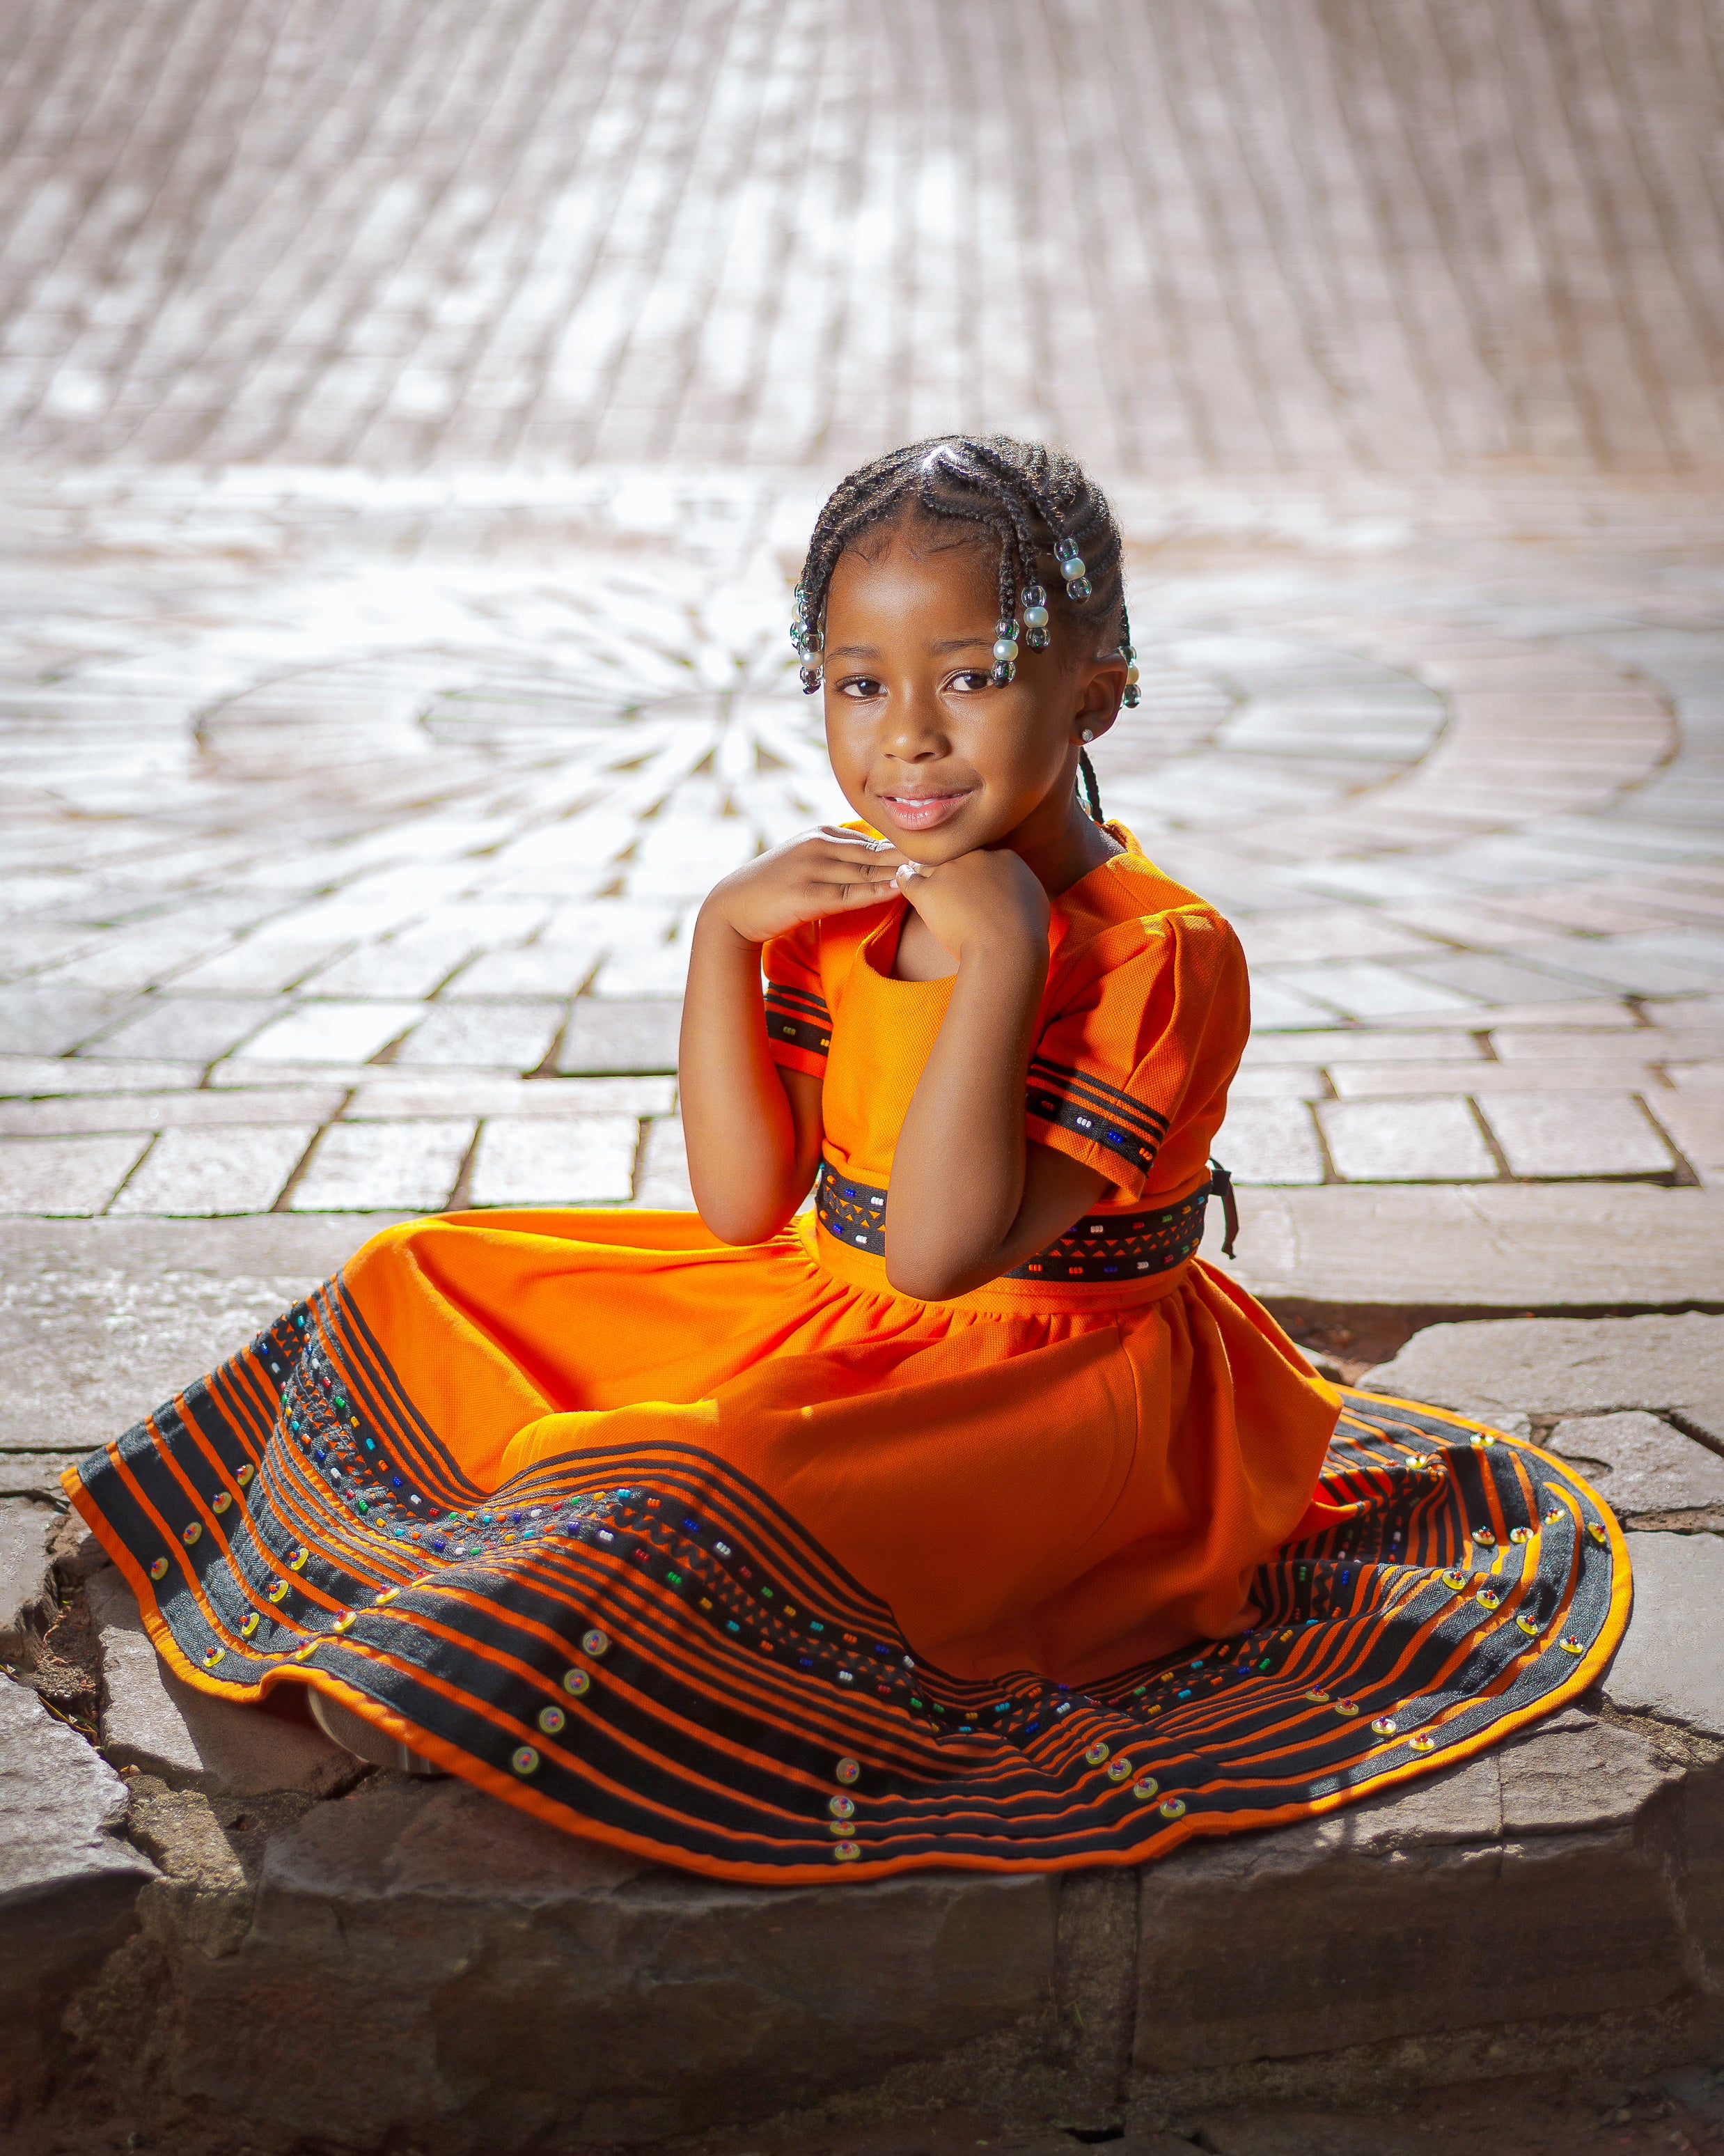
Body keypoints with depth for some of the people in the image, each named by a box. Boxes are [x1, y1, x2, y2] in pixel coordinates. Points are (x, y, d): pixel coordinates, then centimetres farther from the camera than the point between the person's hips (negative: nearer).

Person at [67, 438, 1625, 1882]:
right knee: (425, 1284, 9)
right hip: (822, 1315, 8)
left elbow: (941, 1249, -28)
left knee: (718, 1480, -33)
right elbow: (747, 1209, -5)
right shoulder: (843, 895, 0)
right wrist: (722, 936, -14)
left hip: (1046, 1382, -7)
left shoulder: (1162, 955, -21)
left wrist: (999, 952, -31)